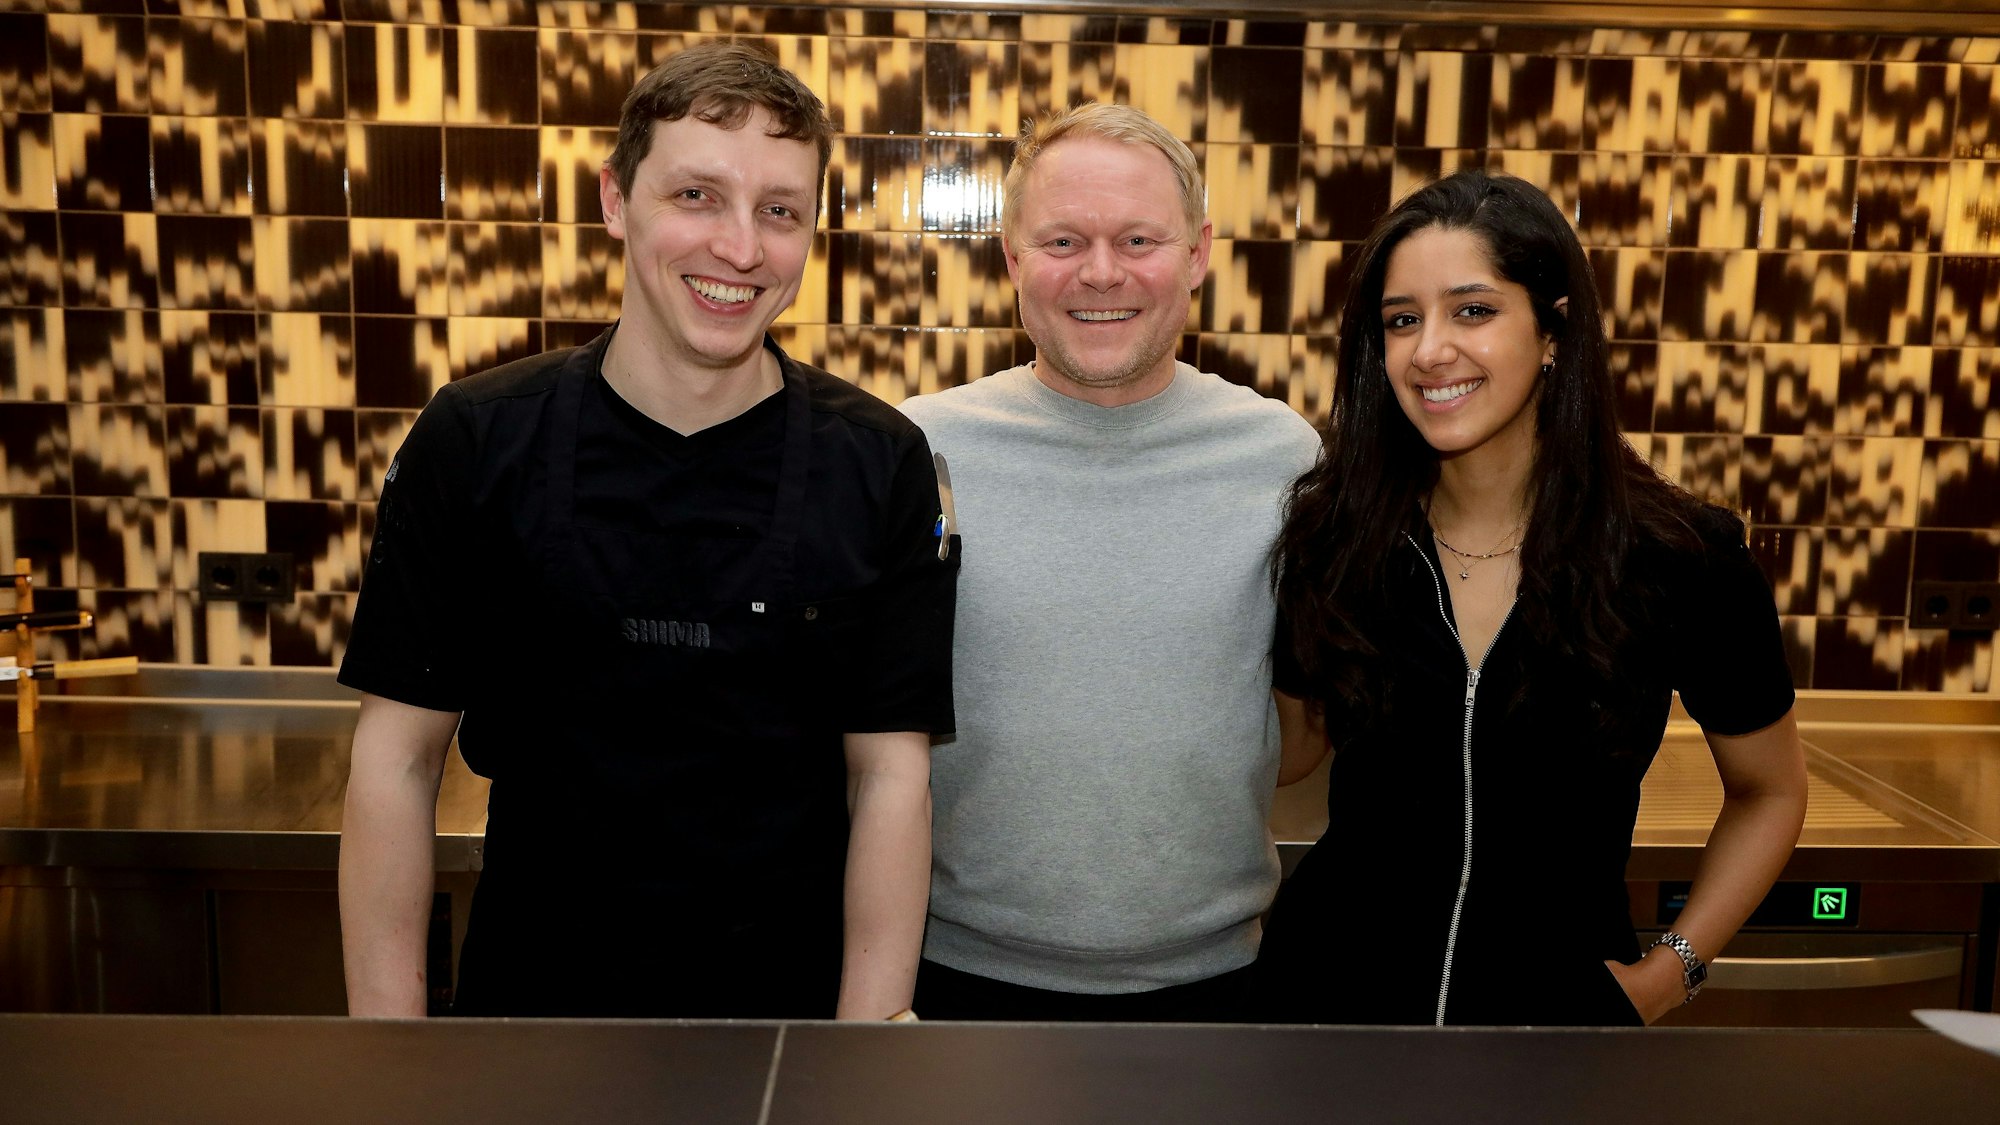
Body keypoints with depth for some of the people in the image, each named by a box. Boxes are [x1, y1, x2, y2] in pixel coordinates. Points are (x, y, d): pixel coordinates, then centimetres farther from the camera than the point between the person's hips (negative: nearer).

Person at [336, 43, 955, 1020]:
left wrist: (872, 1027, -14)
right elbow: (398, 757, -5)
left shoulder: (879, 466, -9)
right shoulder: (472, 442, -8)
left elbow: (888, 776, -9)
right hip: (530, 987, 1)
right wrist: (386, 1023, -9)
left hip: (795, 995, 0)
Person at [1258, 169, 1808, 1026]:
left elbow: (1768, 794, 4)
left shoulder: (1682, 561, -11)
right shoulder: (1329, 538, -9)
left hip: (1565, 1003, 0)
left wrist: (1671, 971, -4)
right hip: (1333, 989, 1)